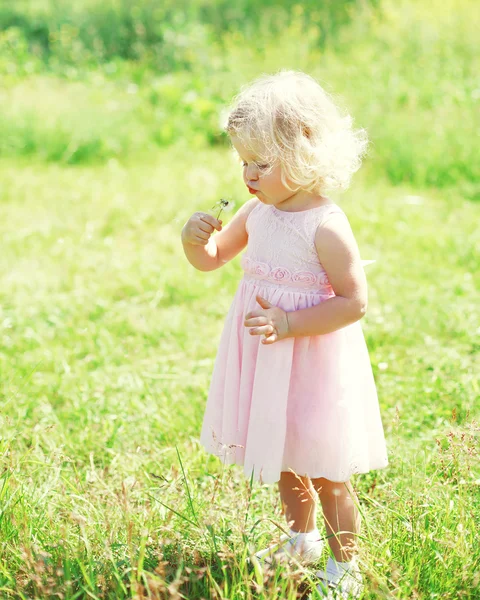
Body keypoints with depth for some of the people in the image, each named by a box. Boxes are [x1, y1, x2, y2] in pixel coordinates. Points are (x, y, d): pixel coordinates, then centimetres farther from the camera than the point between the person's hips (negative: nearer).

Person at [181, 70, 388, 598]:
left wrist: (288, 325, -28)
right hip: (265, 360, 8)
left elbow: (354, 303, -20)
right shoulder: (257, 213, 0)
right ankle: (302, 538, 46)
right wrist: (194, 238, -12)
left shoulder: (326, 227, -22)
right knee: (283, 460, 24)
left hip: (312, 362, -7)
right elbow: (210, 259, 11)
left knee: (324, 470, 6)